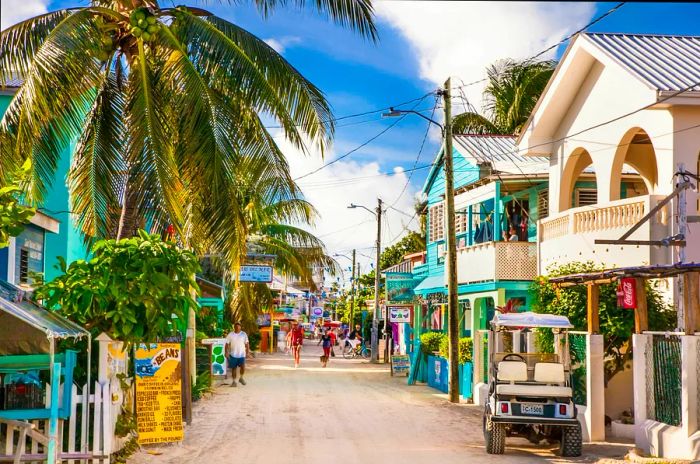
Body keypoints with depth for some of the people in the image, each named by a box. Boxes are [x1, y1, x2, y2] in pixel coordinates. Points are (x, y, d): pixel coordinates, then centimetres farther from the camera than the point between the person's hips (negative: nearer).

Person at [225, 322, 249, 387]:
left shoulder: (244, 334, 1)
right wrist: (226, 352, -5)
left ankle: (241, 378, 13)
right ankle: (233, 381, 17)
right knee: (233, 368, 6)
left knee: (243, 367, -13)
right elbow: (227, 344, 3)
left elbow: (247, 343, 4)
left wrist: (247, 351, -3)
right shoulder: (230, 335, 1)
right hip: (233, 355, 1)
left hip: (241, 354, -1)